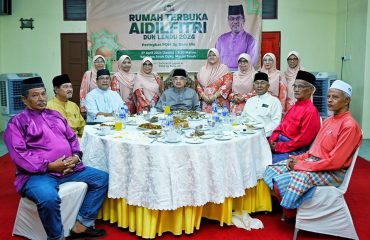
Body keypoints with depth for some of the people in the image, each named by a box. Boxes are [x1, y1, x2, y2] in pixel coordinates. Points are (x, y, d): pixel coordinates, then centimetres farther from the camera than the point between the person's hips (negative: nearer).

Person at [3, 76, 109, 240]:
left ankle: (81, 226, -2)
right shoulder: (17, 122, 1)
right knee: (49, 197, -37)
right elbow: (19, 154, -10)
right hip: (38, 173, -6)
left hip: (69, 169, 7)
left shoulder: (55, 115, 20)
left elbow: (72, 139, 19)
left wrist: (75, 157, -3)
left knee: (102, 178, -3)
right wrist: (50, 165, -19)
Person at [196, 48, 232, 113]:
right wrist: (204, 96, -6)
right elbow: (198, 85, 11)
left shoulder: (224, 68, 2)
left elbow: (227, 85, -7)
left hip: (220, 102, -3)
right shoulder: (203, 69, 13)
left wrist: (214, 96, -13)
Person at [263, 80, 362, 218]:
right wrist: (299, 158, -3)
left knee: (291, 179, -27)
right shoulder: (328, 121, 14)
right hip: (313, 161, 9)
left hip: (332, 172, -8)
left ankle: (292, 214, 0)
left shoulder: (349, 125, -15)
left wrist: (301, 165, -17)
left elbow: (335, 161, -20)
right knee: (272, 170, -4)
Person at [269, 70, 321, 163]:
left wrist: (279, 147, -15)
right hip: (279, 142, 8)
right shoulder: (295, 107, 15)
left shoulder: (310, 111, -12)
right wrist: (272, 140, -2)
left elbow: (303, 139, -17)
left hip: (295, 151, -8)